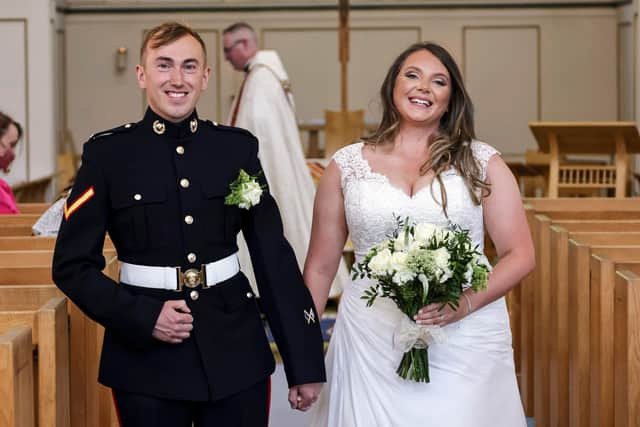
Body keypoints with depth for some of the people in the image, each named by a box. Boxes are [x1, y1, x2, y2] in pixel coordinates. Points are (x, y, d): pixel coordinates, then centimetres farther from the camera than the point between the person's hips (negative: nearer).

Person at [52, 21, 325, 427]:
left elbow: (274, 256, 4)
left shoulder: (238, 147, 3)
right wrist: (142, 317, -15)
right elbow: (72, 265, -1)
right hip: (146, 361, -1)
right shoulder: (107, 153, -2)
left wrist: (304, 362, 3)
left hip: (235, 353, 2)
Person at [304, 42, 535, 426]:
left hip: (467, 335, 0)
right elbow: (320, 266, 10)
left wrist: (466, 302, -14)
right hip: (371, 346, 1)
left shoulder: (482, 163, 3)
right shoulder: (347, 166, 6)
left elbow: (520, 255, 2)